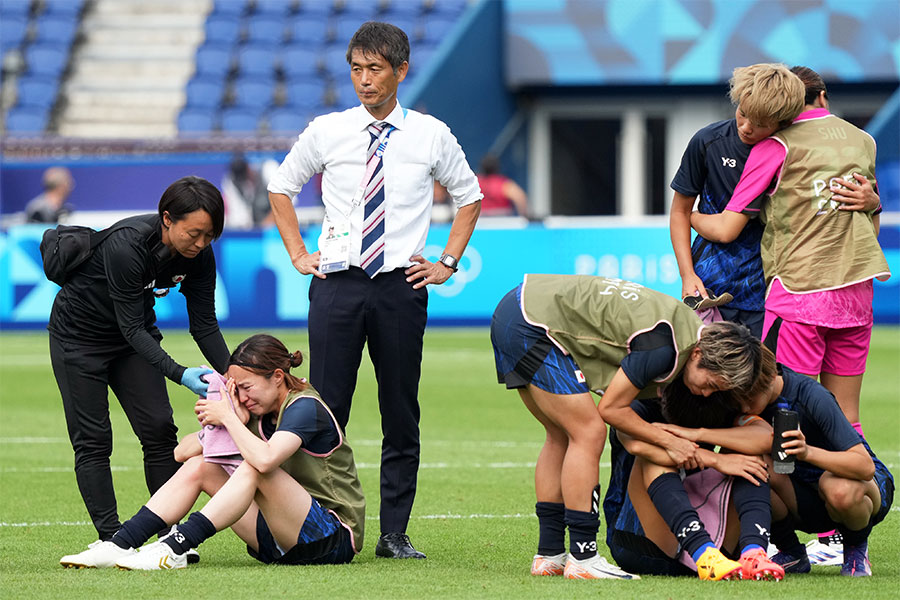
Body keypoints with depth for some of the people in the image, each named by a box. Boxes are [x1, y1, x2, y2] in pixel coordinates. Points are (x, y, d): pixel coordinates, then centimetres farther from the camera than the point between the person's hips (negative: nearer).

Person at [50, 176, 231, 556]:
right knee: (92, 439, -8)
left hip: (134, 335, 6)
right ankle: (111, 540, -8)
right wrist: (179, 374, -42)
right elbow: (132, 327, -33)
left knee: (159, 429, -4)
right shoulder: (127, 246, -36)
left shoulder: (198, 254, -16)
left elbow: (204, 324, -9)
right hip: (79, 335, -6)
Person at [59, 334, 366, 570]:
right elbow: (183, 451, 3)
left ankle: (174, 549, -35)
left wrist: (227, 417, -22)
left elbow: (265, 459, -36)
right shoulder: (259, 411, 8)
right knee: (198, 467, 0)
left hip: (334, 539, -8)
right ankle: (119, 545, -10)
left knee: (253, 468, -31)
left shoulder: (305, 407, -16)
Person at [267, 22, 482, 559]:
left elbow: (469, 196, 19)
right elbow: (281, 187, 20)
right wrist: (298, 254, 11)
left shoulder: (432, 136, 4)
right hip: (337, 281, 0)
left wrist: (448, 263, 10)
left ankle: (395, 534, 8)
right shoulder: (326, 133, 4)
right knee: (326, 412, -3)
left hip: (401, 284, 0)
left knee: (402, 415, 2)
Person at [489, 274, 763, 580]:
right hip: (533, 324, -10)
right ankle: (582, 559, -9)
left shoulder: (686, 323, 8)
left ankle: (549, 556, 16)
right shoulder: (664, 349, -21)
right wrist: (669, 442, -4)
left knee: (562, 437, 14)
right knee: (589, 432, -10)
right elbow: (611, 408, -12)